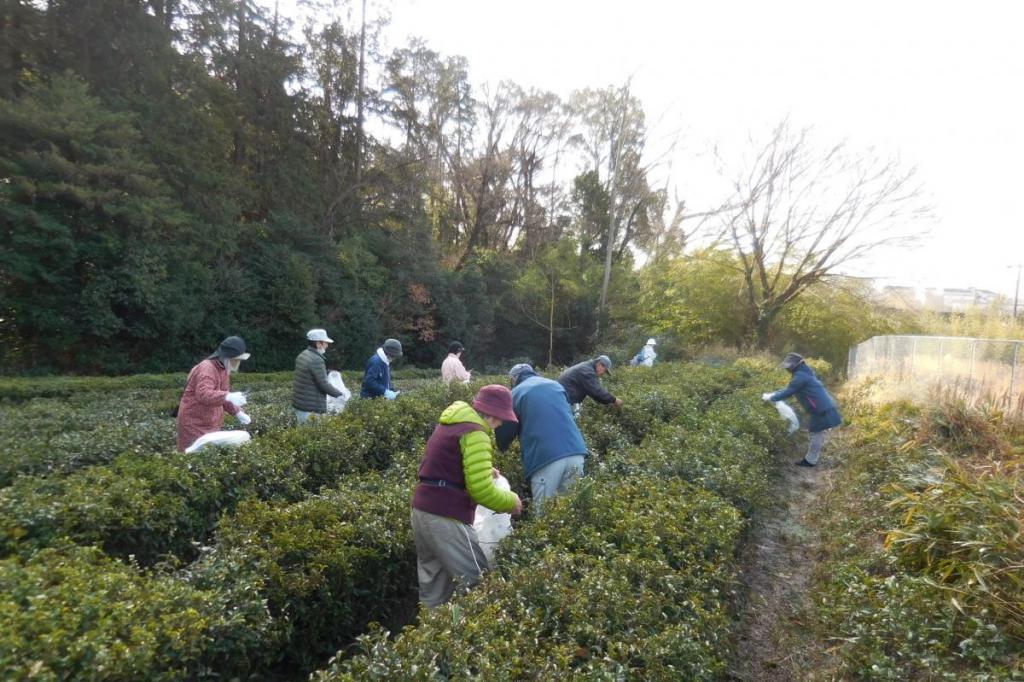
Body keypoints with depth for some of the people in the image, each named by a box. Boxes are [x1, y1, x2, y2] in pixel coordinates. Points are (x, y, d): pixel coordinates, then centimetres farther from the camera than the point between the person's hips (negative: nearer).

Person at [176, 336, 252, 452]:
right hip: (195, 424, -9)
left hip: (212, 424, 9)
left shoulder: (223, 369, 8)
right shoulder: (206, 369, -22)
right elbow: (203, 394, -38)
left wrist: (238, 412, 3)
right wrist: (228, 396, -53)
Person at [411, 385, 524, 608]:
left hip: (423, 509, 10)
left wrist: (483, 470, 19)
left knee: (433, 585, 17)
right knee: (476, 583, -2)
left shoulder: (450, 423, 15)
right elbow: (481, 490, -19)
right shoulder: (475, 433, -14)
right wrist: (511, 501, -3)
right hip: (445, 516, -10)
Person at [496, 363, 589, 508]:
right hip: (576, 452, 5)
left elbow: (505, 433, 11)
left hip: (545, 457, -4)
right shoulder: (556, 385, 23)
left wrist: (501, 450, 29)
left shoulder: (516, 393, 10)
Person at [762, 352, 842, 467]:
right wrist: (773, 394, 20)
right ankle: (811, 458, 26)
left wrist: (770, 397, -1)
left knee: (817, 437, 1)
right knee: (817, 436, 17)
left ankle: (810, 461, 10)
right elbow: (790, 389, 24)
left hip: (823, 412, -10)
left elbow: (787, 392, -13)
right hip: (825, 409, 10)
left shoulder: (800, 376, -17)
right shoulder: (805, 373, 16)